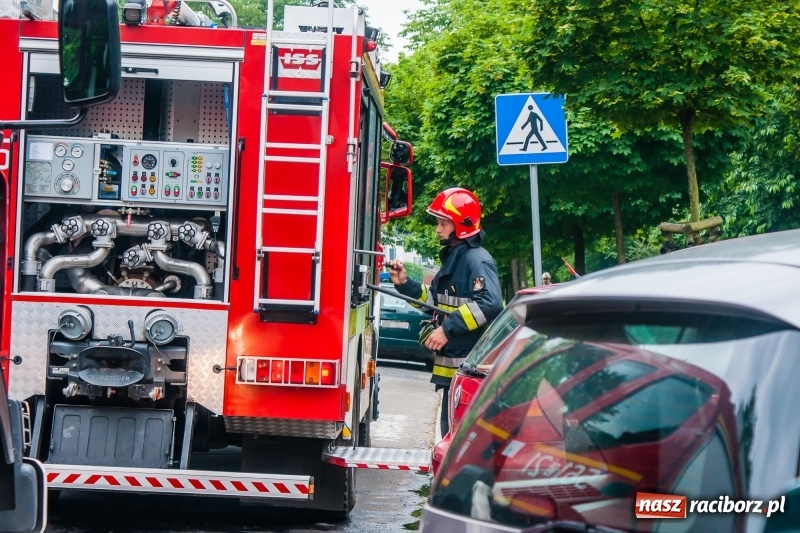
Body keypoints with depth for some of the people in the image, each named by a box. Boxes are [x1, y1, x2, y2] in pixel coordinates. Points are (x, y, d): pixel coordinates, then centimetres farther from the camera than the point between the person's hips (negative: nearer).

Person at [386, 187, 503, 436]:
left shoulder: (477, 260, -13)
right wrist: (404, 284, 13)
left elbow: (489, 304, -27)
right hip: (451, 364, 10)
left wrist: (448, 329, -26)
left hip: (470, 368, -10)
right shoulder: (453, 258, 18)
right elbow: (435, 302, 27)